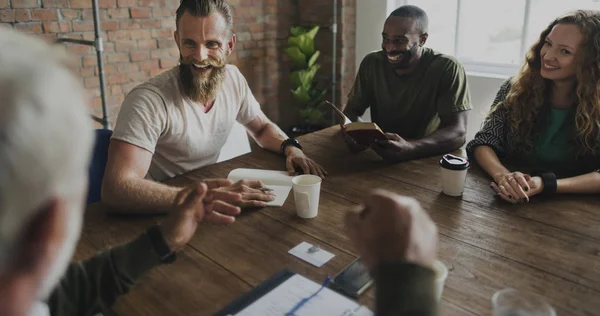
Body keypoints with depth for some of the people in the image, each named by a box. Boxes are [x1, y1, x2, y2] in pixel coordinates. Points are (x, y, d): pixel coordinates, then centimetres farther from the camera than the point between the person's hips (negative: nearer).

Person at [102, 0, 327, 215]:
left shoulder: (233, 79, -5)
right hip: (161, 214, -5)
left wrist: (290, 147, -11)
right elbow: (116, 189, -33)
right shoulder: (148, 100, -25)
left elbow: (262, 128, 11)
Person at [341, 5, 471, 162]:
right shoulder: (372, 63, -3)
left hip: (428, 159, -1)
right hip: (378, 155, 2)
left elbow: (457, 131, -21)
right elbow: (352, 110, 1)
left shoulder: (447, 69, -14)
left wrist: (410, 148, -39)